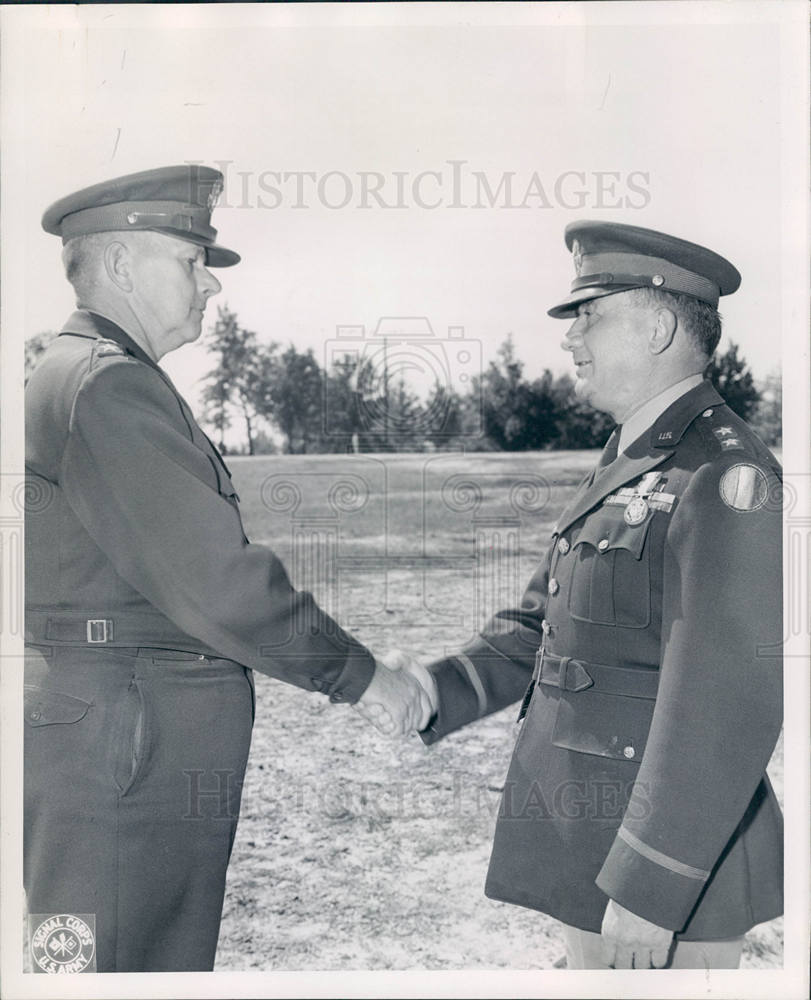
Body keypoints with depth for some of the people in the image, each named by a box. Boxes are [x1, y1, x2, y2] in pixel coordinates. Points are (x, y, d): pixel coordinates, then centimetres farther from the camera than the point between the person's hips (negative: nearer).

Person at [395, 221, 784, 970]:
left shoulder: (725, 480, -19)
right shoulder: (625, 468, 11)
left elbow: (725, 703, -24)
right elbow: (542, 624, 13)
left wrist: (651, 888, -22)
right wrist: (439, 692, -2)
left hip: (669, 855, -9)